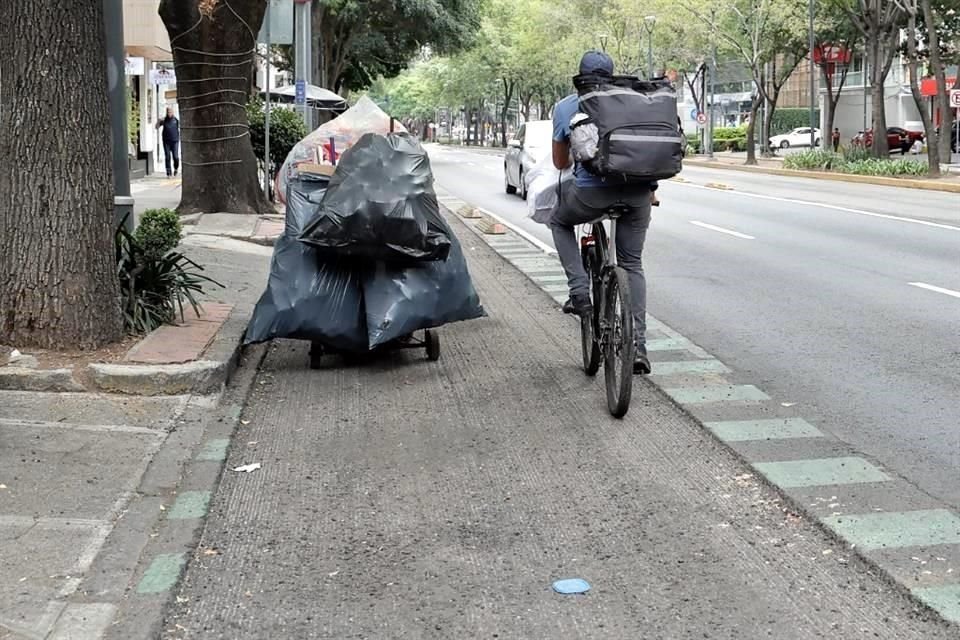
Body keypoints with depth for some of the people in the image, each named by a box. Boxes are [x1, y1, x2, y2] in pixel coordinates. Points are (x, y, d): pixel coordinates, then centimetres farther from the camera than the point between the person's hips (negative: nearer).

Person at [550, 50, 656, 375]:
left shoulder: (565, 107, 12)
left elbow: (560, 162, 23)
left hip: (593, 189, -2)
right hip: (639, 189, 3)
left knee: (560, 222, 29)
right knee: (632, 264, 15)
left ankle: (580, 292, 12)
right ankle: (638, 345, 8)